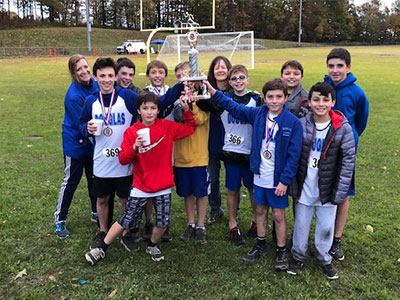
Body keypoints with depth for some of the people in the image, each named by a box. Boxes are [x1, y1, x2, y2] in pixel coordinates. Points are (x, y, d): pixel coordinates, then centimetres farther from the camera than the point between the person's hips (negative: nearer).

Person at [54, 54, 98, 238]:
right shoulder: (73, 95, -25)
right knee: (71, 181, 6)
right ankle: (60, 220, 22)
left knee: (94, 178, 18)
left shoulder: (95, 85, -5)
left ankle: (96, 213, 36)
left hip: (93, 142, 6)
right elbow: (82, 125, -23)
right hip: (76, 143, -6)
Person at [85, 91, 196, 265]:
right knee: (126, 221, 5)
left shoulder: (167, 127, -2)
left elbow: (190, 128, 9)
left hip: (163, 187, 2)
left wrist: (186, 110, -5)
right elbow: (123, 159, -8)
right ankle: (101, 249, 25)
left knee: (162, 222, 3)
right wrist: (134, 147, -26)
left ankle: (152, 246, 33)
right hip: (141, 187, -1)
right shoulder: (131, 132, -7)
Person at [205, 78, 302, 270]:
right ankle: (260, 245, 36)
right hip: (259, 175, 4)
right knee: (260, 211, 18)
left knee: (278, 214, 8)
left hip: (278, 179, -4)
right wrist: (211, 89, 1)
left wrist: (284, 181, -17)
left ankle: (281, 252, 25)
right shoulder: (258, 114, -2)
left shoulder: (293, 122, -14)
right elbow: (233, 107, 6)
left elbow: (293, 155, -14)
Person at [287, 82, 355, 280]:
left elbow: (348, 161, -7)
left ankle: (323, 258, 38)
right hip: (304, 188, 1)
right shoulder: (301, 125, -8)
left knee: (326, 226, 14)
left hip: (328, 190, 0)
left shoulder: (343, 128, -10)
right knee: (301, 224, 15)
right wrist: (293, 185, -5)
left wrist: (340, 192, -9)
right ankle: (298, 255, 38)